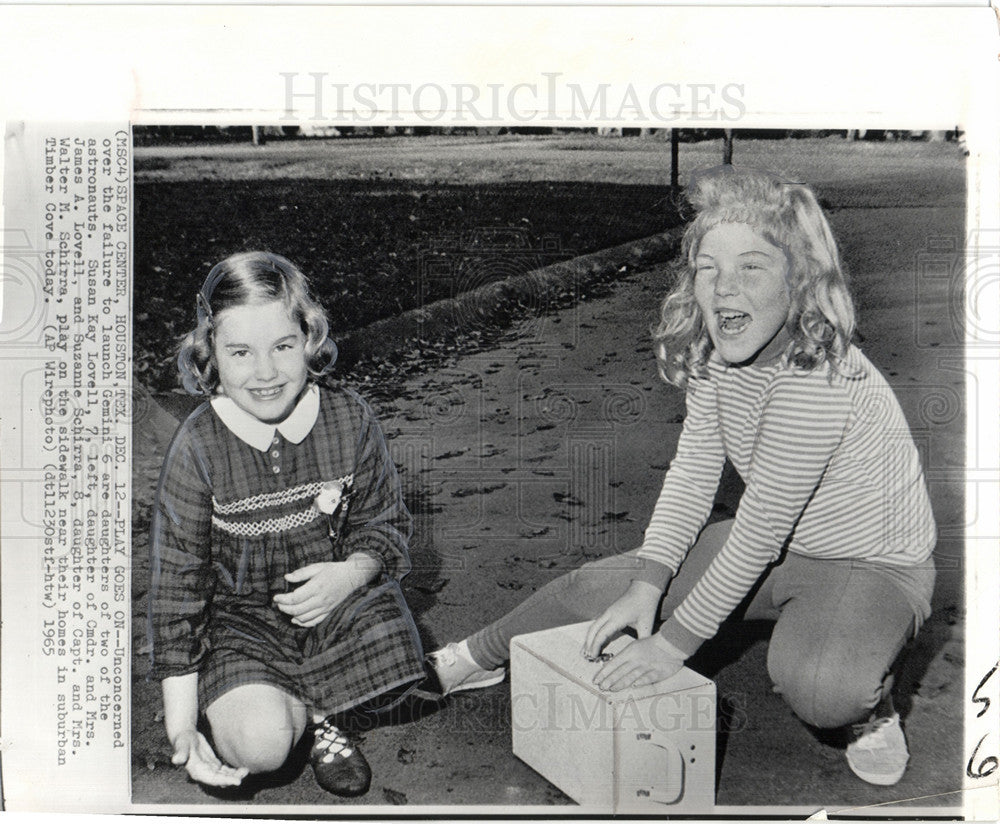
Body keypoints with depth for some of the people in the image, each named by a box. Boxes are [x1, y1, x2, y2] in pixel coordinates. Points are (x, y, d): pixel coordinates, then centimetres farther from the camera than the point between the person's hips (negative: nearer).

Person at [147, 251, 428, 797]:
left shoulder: (349, 420, -10)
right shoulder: (197, 449, -14)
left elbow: (385, 523, 3)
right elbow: (178, 583, -10)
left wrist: (351, 573, -22)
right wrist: (180, 729, -12)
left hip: (340, 594, 2)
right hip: (239, 615, -2)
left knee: (390, 665, -25)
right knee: (259, 746, -24)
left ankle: (311, 704, 9)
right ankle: (316, 712, 13)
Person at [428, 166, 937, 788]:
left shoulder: (816, 379, -35)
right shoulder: (717, 353, -9)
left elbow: (761, 530, -30)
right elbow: (692, 474, -4)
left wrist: (676, 640, -22)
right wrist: (647, 588, -12)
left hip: (874, 565, -6)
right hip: (775, 547, 7)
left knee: (816, 686, -37)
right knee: (595, 585, 3)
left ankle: (869, 703, 0)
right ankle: (480, 658, 27)